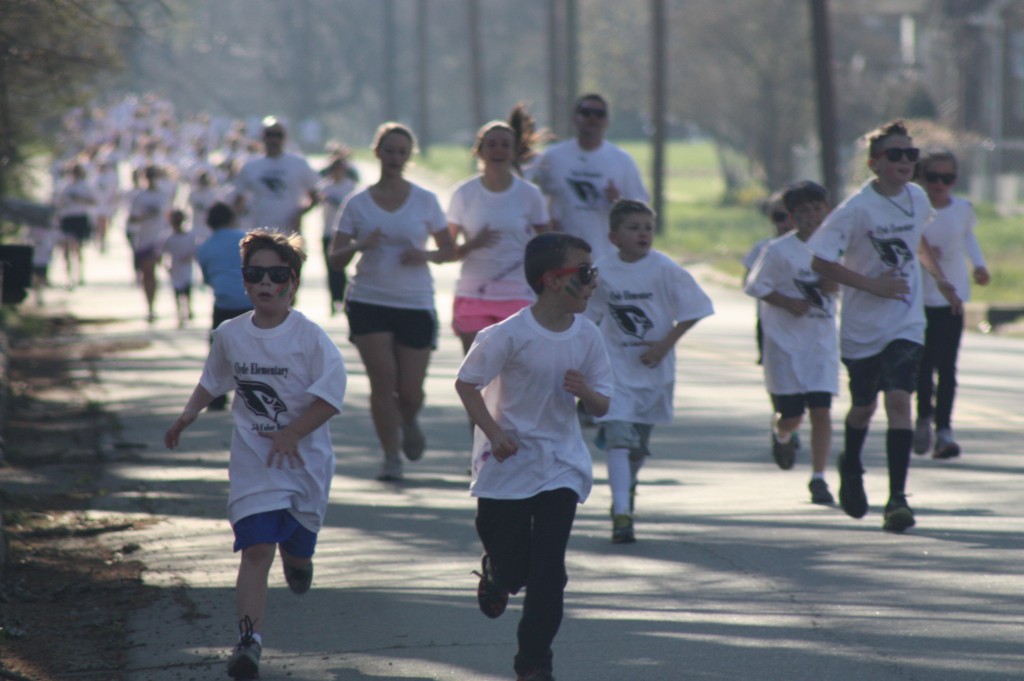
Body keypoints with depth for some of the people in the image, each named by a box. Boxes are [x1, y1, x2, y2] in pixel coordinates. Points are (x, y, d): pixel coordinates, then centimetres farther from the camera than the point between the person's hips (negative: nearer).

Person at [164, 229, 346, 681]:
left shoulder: (309, 337, -10)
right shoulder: (230, 335, 3)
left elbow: (331, 395, -12)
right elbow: (213, 381, 20)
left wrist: (292, 433, -18)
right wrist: (187, 416, 7)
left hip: (304, 460, -1)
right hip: (252, 462, 1)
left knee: (296, 546, 15)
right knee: (256, 549, -14)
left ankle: (296, 558, 54)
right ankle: (249, 640, -19)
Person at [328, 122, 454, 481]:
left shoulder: (425, 201, 4)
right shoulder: (357, 203, 4)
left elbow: (449, 249, 9)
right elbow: (335, 259, 3)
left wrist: (425, 255, -12)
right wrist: (360, 245, -17)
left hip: (416, 304, 0)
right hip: (369, 301, 0)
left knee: (410, 389, -1)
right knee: (382, 379, -11)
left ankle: (409, 424, 34)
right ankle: (391, 457, 2)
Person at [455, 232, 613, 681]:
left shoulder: (587, 336, -3)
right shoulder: (509, 336, -17)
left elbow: (602, 406, 4)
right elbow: (466, 383, -8)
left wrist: (585, 391, -19)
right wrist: (494, 434, -17)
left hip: (561, 466, 3)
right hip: (507, 464, -3)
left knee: (549, 569, -5)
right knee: (510, 566, 7)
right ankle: (495, 577, 45)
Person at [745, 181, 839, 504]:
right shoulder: (779, 250, -7)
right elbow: (757, 286, -4)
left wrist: (834, 285, -6)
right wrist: (789, 303, -16)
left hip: (822, 341, 2)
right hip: (785, 341, -2)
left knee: (821, 410, -7)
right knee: (790, 415, 1)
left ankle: (818, 478, 0)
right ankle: (782, 435, 39)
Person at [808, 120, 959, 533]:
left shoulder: (917, 198, 1)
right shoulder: (857, 209, -17)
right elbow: (822, 261, -18)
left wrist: (940, 278, 24)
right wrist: (873, 285, -22)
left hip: (905, 324, 2)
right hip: (862, 327, -2)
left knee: (899, 400, -15)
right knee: (864, 406, 14)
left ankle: (897, 498, -17)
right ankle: (851, 468, 46)